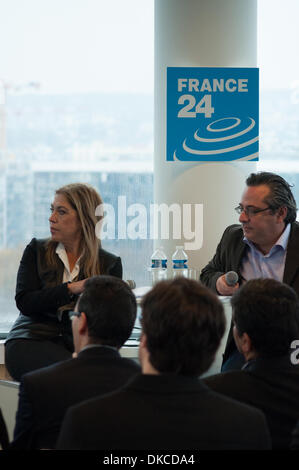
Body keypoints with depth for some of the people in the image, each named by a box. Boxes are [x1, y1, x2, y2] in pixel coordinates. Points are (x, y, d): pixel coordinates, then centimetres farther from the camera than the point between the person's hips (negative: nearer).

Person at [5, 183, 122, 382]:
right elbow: (24, 302, 0)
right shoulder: (36, 251, 13)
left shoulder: (109, 264, 10)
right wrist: (71, 289, -11)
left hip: (76, 344, 1)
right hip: (29, 341, -1)